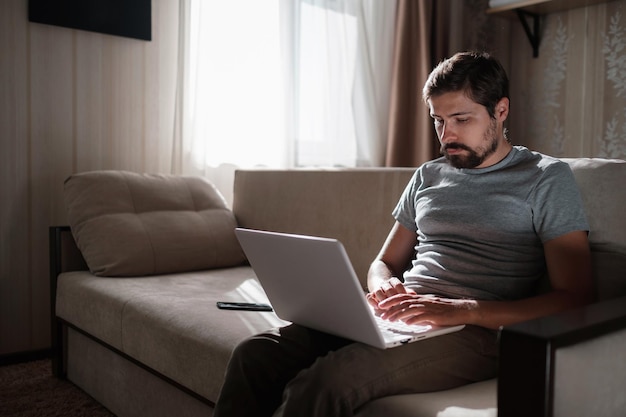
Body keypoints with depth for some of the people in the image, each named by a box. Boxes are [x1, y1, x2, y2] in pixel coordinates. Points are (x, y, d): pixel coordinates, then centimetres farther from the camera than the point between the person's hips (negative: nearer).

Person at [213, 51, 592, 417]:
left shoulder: (547, 178, 3)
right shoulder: (428, 175, 20)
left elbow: (575, 298, -6)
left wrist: (465, 310, -19)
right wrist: (383, 287, -2)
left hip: (476, 332, -5)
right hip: (399, 317, 6)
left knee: (323, 382, -32)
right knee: (256, 353, -19)